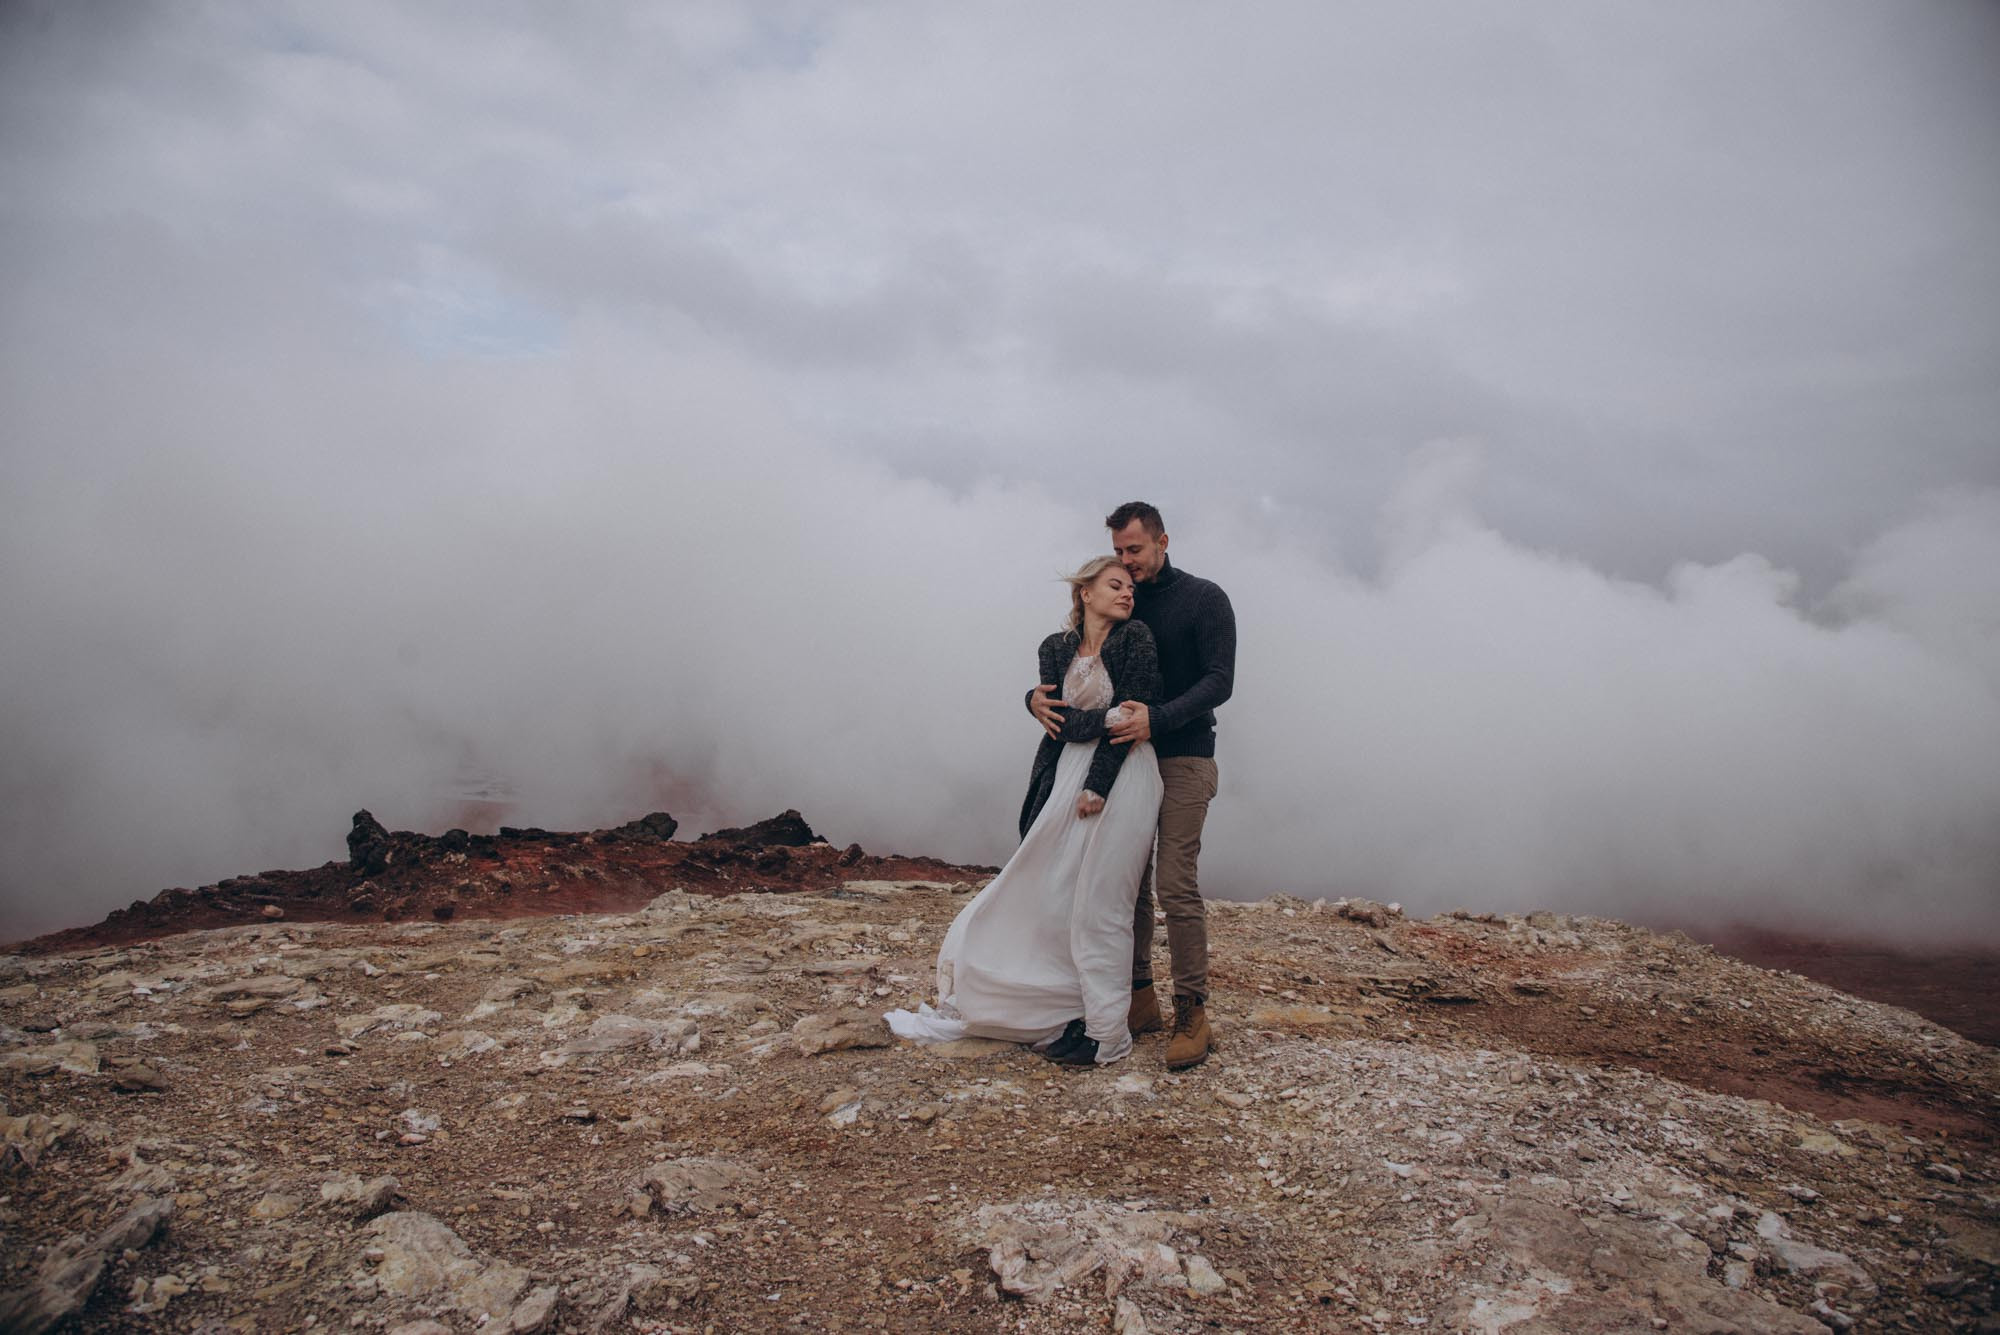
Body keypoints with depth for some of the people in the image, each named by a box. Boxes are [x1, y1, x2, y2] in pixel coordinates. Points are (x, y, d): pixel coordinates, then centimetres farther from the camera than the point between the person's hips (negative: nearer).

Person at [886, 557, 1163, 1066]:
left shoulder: (1136, 639, -3)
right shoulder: (1056, 649, 9)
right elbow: (1057, 717, -2)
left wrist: (1098, 785, -15)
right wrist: (1107, 719, -18)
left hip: (1119, 778, -5)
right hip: (1068, 775, 5)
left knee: (1097, 904, -3)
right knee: (1050, 898, 6)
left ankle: (1104, 1032, 7)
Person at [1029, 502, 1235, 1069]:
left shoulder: (1204, 598, -2)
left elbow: (1219, 680, -12)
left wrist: (1158, 718, -27)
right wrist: (1037, 696, -9)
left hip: (1184, 760, -5)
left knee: (1176, 884, -12)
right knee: (1129, 881, 6)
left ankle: (1192, 1016, -5)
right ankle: (1139, 999, 16)